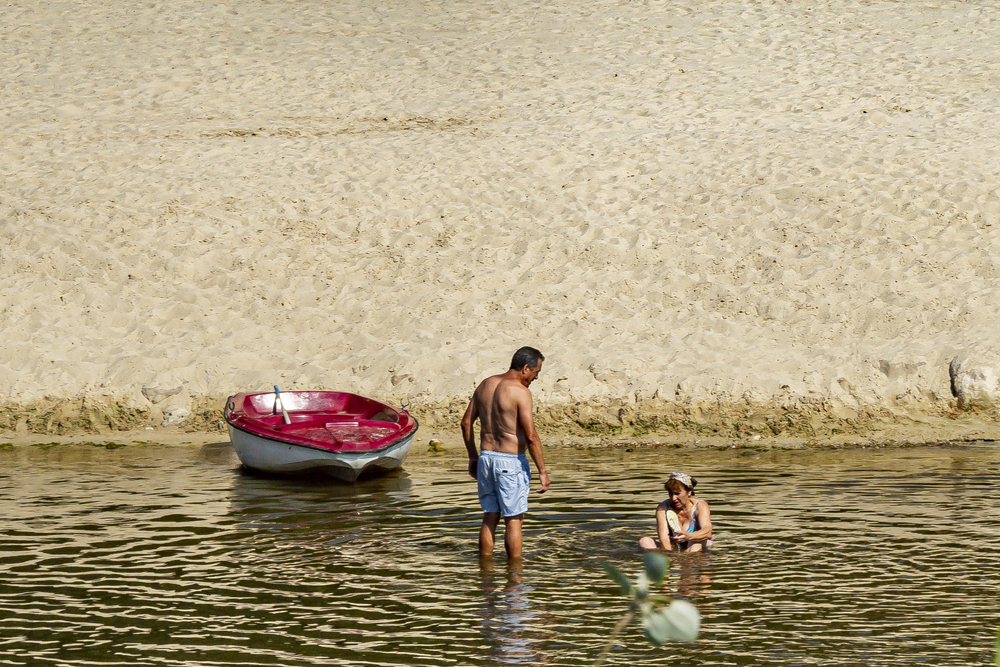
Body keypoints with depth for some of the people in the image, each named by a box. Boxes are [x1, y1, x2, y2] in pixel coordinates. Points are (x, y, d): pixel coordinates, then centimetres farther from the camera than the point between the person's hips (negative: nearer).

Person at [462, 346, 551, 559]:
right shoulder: (520, 391, -15)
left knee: (490, 517, 14)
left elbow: (466, 423, 12)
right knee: (514, 520, 2)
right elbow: (531, 436, -19)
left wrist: (473, 457, 20)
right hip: (511, 461, -7)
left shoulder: (485, 385, 7)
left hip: (486, 457, 7)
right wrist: (542, 471, -14)